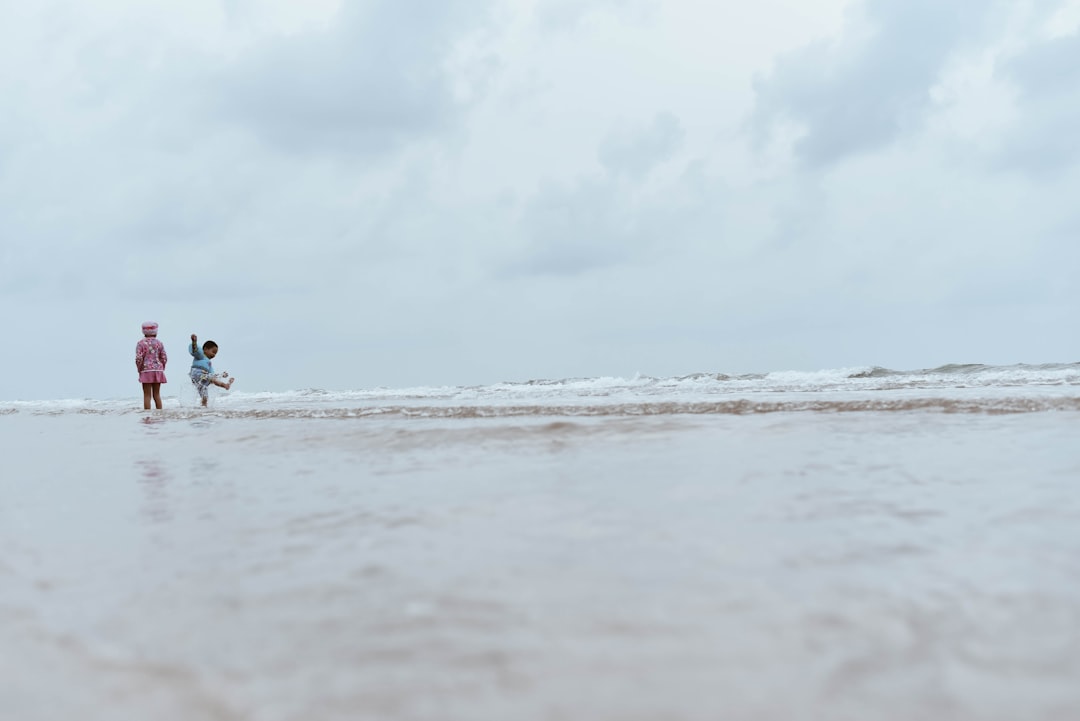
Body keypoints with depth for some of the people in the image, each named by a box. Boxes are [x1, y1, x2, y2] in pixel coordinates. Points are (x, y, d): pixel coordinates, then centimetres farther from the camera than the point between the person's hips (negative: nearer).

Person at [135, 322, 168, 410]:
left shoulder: (141, 343, -3)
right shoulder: (159, 343, 6)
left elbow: (139, 359, -10)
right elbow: (164, 358, 4)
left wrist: (139, 370, 2)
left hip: (146, 371, -3)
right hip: (158, 371, 3)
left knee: (147, 395, -2)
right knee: (157, 395, 9)